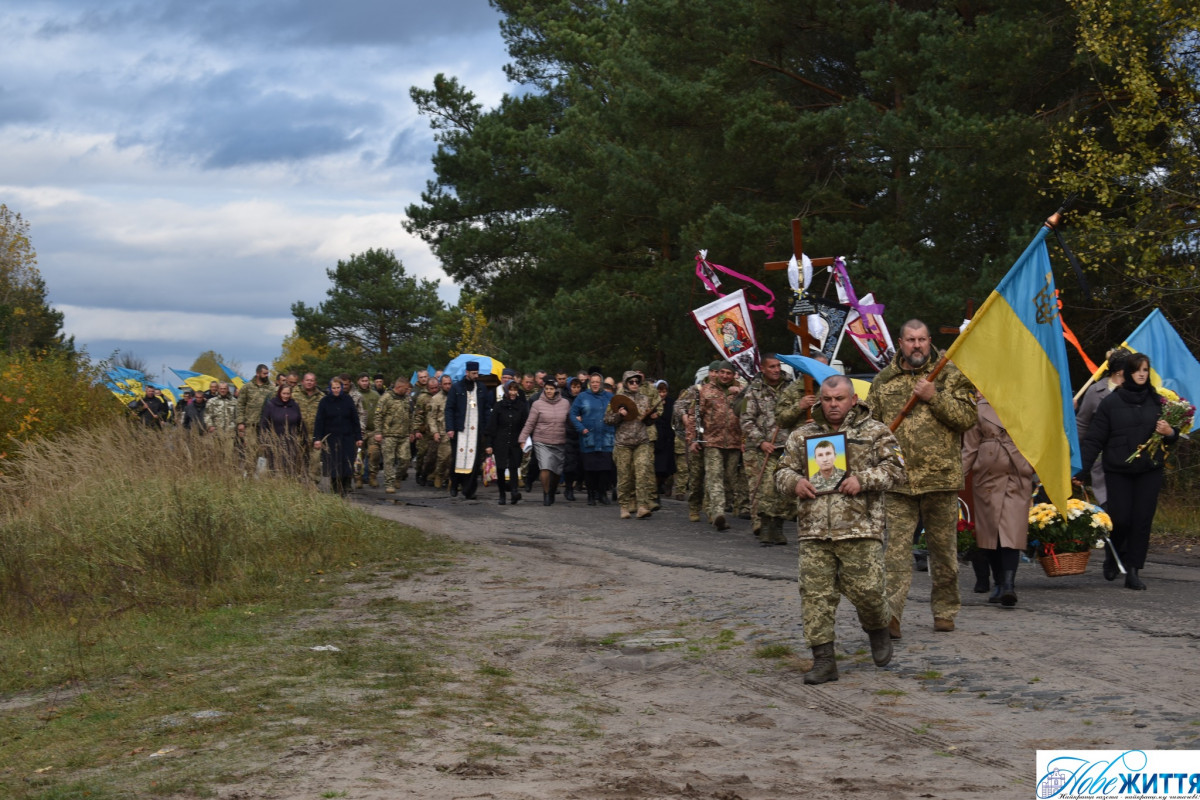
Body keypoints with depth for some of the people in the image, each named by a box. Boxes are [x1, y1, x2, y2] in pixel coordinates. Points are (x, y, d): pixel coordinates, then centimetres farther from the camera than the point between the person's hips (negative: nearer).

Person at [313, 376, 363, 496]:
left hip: (347, 438, 1)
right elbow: (319, 421, 1)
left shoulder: (348, 400, 5)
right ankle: (336, 492, 5)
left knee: (347, 467, -5)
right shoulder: (324, 401, 2)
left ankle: (345, 491, 5)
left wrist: (358, 437, 5)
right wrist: (317, 439, -7)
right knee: (334, 468, -4)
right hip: (331, 439, -1)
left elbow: (355, 420, 8)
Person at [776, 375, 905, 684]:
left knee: (865, 589, -5)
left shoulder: (875, 432, 7)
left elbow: (894, 467, 1)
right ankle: (823, 661, 3)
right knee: (816, 595, -2)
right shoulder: (802, 436, 16)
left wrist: (863, 479, -14)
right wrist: (794, 482, -4)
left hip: (860, 529, -3)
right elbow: (783, 471, 19)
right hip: (814, 531, 3)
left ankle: (878, 630, 29)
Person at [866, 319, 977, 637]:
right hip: (897, 479, 1)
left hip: (941, 478, -1)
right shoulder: (883, 381, 12)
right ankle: (891, 613, -14)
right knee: (897, 546, -8)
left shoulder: (950, 376, 6)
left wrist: (933, 397, -14)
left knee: (943, 547, 9)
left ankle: (945, 610, 22)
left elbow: (967, 417, -5)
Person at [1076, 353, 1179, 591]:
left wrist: (1170, 433, -6)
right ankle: (1112, 555, 23)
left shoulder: (1157, 402, 9)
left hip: (1149, 472, 2)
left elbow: (1171, 436, 19)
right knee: (1120, 520, -8)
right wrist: (1079, 470, -8)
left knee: (1142, 521, -3)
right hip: (1118, 472, -2)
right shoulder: (1111, 402, 2)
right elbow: (1094, 440, 0)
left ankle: (1133, 571, 4)